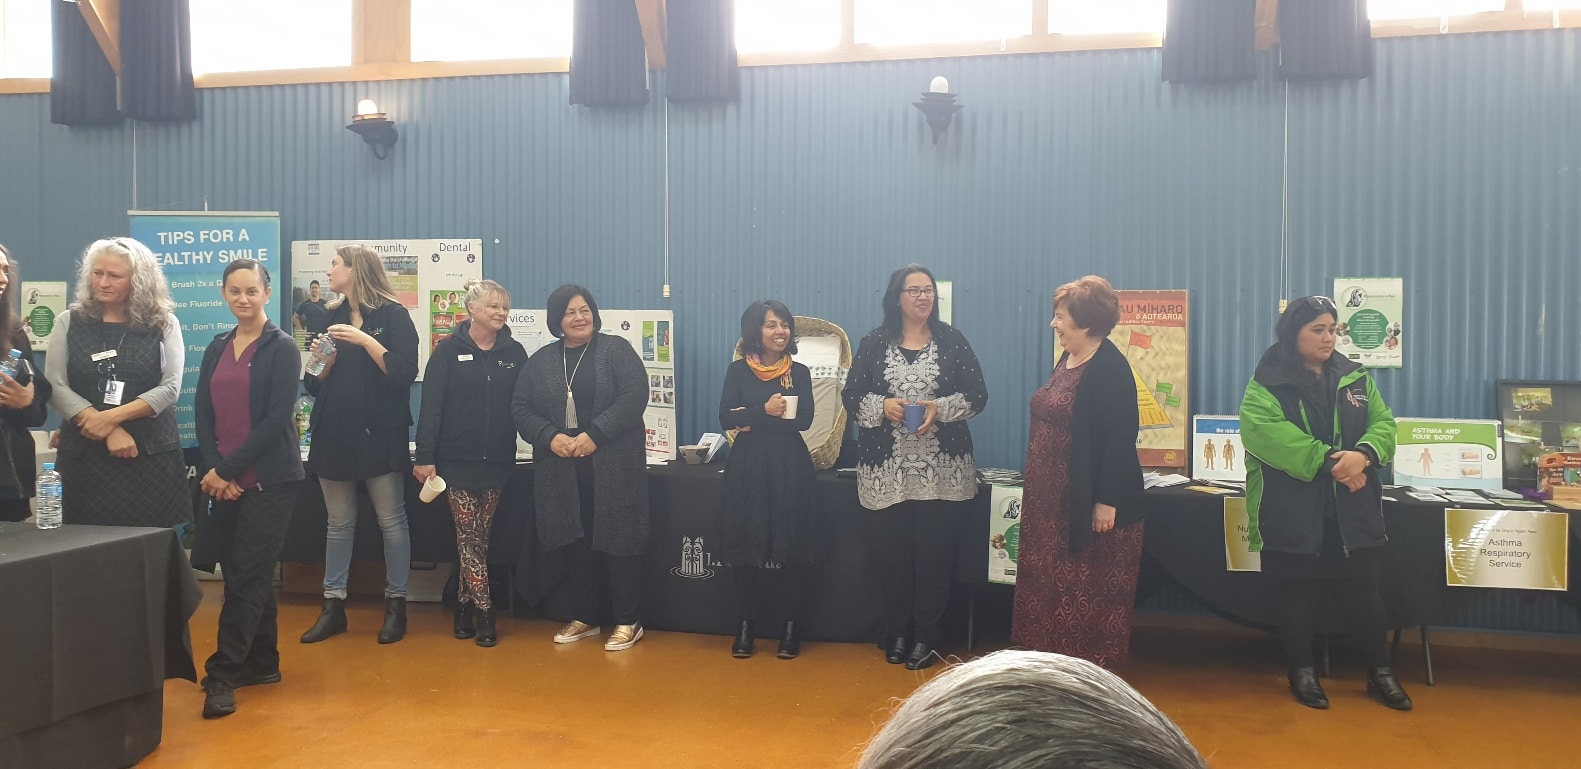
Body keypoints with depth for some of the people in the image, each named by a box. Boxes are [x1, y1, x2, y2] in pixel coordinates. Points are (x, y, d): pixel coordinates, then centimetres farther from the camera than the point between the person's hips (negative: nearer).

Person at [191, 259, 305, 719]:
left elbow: (277, 419, -13)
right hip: (225, 480, 6)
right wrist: (212, 470, -7)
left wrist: (228, 468, -14)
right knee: (252, 575, 11)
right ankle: (262, 663, 22)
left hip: (269, 480, -6)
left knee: (246, 576, -6)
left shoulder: (282, 348, -5)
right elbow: (203, 414, 8)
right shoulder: (216, 349, 13)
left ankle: (222, 675, -2)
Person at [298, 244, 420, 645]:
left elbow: (405, 373, -15)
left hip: (380, 433, -5)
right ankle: (333, 606, 18)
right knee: (339, 523, 11)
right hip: (334, 432, 5)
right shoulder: (331, 316, 12)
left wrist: (366, 341, -20)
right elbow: (314, 385, 13)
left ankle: (396, 604, 12)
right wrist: (322, 361, -7)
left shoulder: (392, 315, -4)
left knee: (391, 521, 1)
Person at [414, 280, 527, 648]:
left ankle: (464, 605, 20)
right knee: (468, 536, -3)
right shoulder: (448, 351, -2)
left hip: (497, 461, 3)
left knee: (481, 537, 8)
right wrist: (425, 456, -12)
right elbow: (431, 406, -6)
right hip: (458, 459, -2)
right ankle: (484, 611, 1)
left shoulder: (514, 353, 5)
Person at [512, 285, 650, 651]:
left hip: (613, 467, -4)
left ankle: (628, 622, 11)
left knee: (617, 542, 0)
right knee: (575, 545, 11)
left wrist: (595, 434, -19)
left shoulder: (616, 350, -1)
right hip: (562, 470, 4)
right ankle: (584, 618, 24)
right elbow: (520, 408, 8)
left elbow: (635, 395, -12)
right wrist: (550, 437, -11)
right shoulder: (540, 361, 12)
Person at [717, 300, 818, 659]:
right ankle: (745, 626, 13)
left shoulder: (799, 372, 5)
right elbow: (726, 418, -6)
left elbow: (804, 419, -8)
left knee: (792, 547, 1)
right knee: (746, 546, 2)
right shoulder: (738, 370, 4)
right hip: (748, 467, 0)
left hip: (791, 466, 0)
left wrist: (751, 421, -12)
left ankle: (790, 627, 12)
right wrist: (765, 410, -18)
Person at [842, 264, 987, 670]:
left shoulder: (952, 341, 4)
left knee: (934, 552, 2)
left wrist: (940, 408, -14)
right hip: (885, 470, 0)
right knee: (890, 553, 4)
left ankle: (925, 636, 15)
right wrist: (882, 406, -14)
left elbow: (978, 395, 2)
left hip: (941, 470, 0)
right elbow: (851, 395, 5)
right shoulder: (874, 343, 5)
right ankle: (896, 633, 20)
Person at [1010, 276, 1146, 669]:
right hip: (1056, 500, 9)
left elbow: (1121, 439, -21)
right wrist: (1039, 490, 18)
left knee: (1091, 593, 2)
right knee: (1055, 587, 16)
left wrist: (1107, 501, -22)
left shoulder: (1109, 368, -18)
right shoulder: (1067, 360, 10)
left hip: (1090, 504, -9)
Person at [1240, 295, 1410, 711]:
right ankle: (1302, 671, 22)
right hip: (1293, 513, -4)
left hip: (1352, 509, 4)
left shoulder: (1354, 377, 11)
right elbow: (1267, 434, -21)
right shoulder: (1267, 384, -6)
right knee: (1299, 594, 7)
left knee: (1363, 592, 9)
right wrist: (1329, 460, -24)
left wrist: (1363, 454, -18)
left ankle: (1380, 671, 25)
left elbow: (1383, 422, 4)